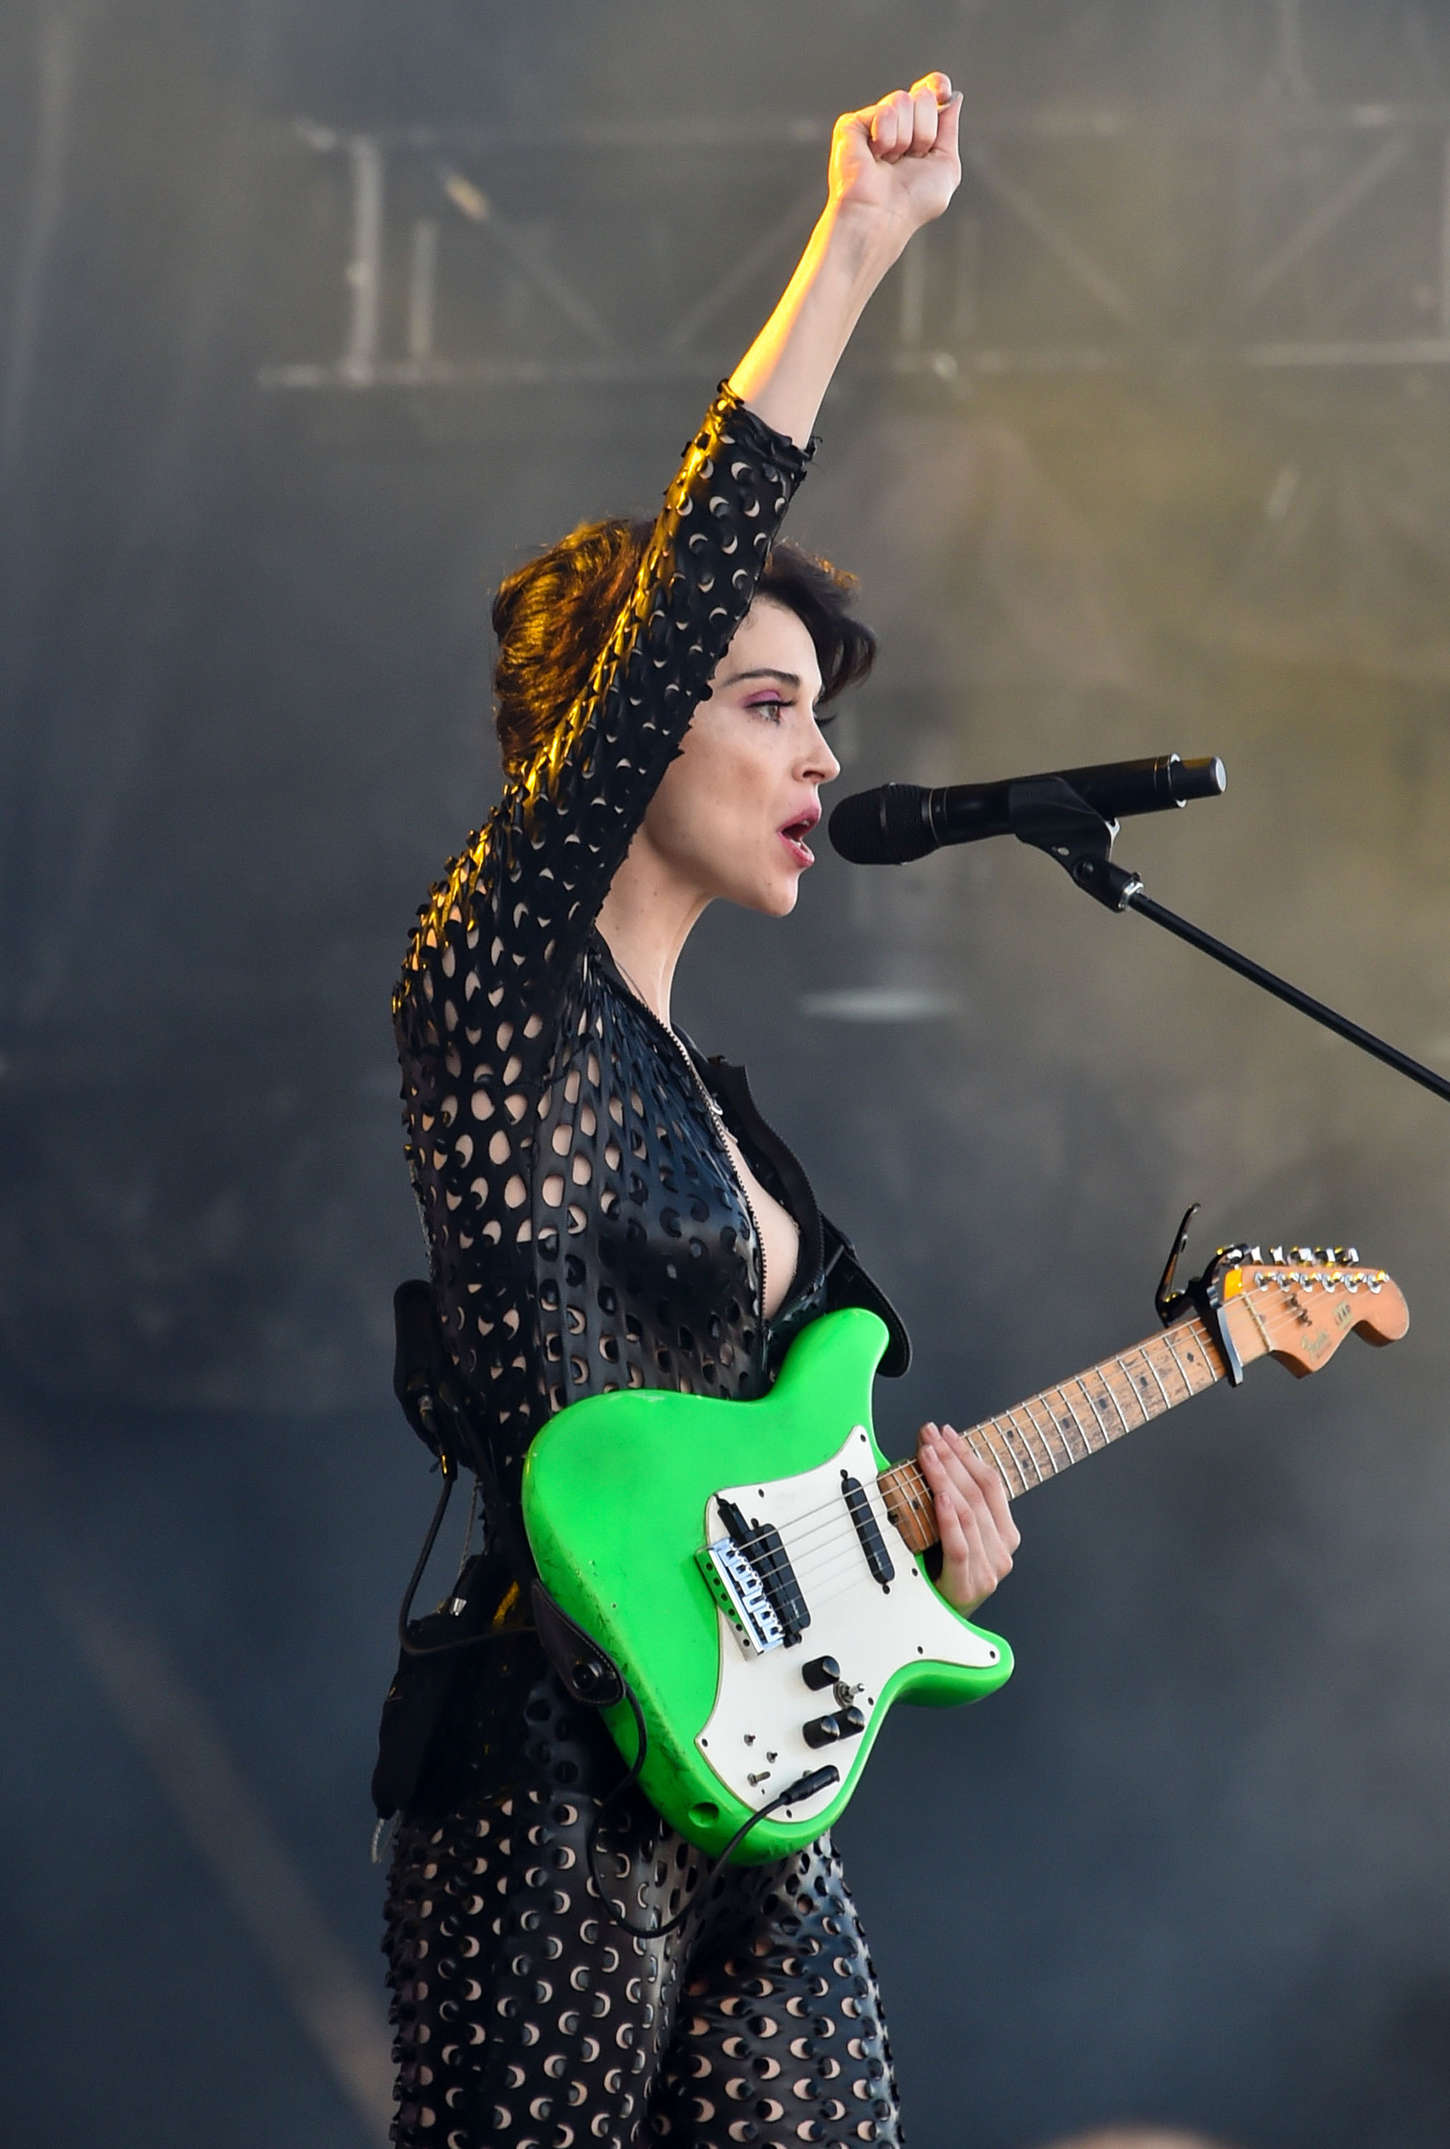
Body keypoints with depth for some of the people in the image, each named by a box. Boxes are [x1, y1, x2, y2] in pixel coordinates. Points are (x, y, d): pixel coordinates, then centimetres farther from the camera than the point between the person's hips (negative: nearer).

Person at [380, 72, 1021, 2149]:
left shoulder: (701, 1091, 20)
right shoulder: (500, 986, -5)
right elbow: (674, 606, -17)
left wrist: (916, 1533, 6)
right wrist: (851, 256, -20)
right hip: (568, 1819, -8)